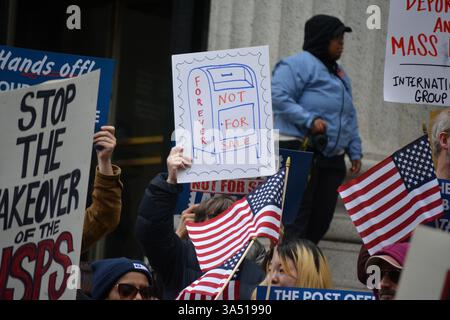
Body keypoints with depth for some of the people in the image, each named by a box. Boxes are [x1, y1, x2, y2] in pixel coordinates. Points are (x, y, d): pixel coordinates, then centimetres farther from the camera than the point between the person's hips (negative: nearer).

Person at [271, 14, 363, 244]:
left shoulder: (339, 74, 24)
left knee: (322, 218, 6)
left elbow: (349, 117, 29)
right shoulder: (298, 65, -5)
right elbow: (279, 97, -17)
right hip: (300, 150, -9)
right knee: (297, 216, -10)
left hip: (332, 156, 9)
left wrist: (355, 151, 20)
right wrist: (309, 120, -23)